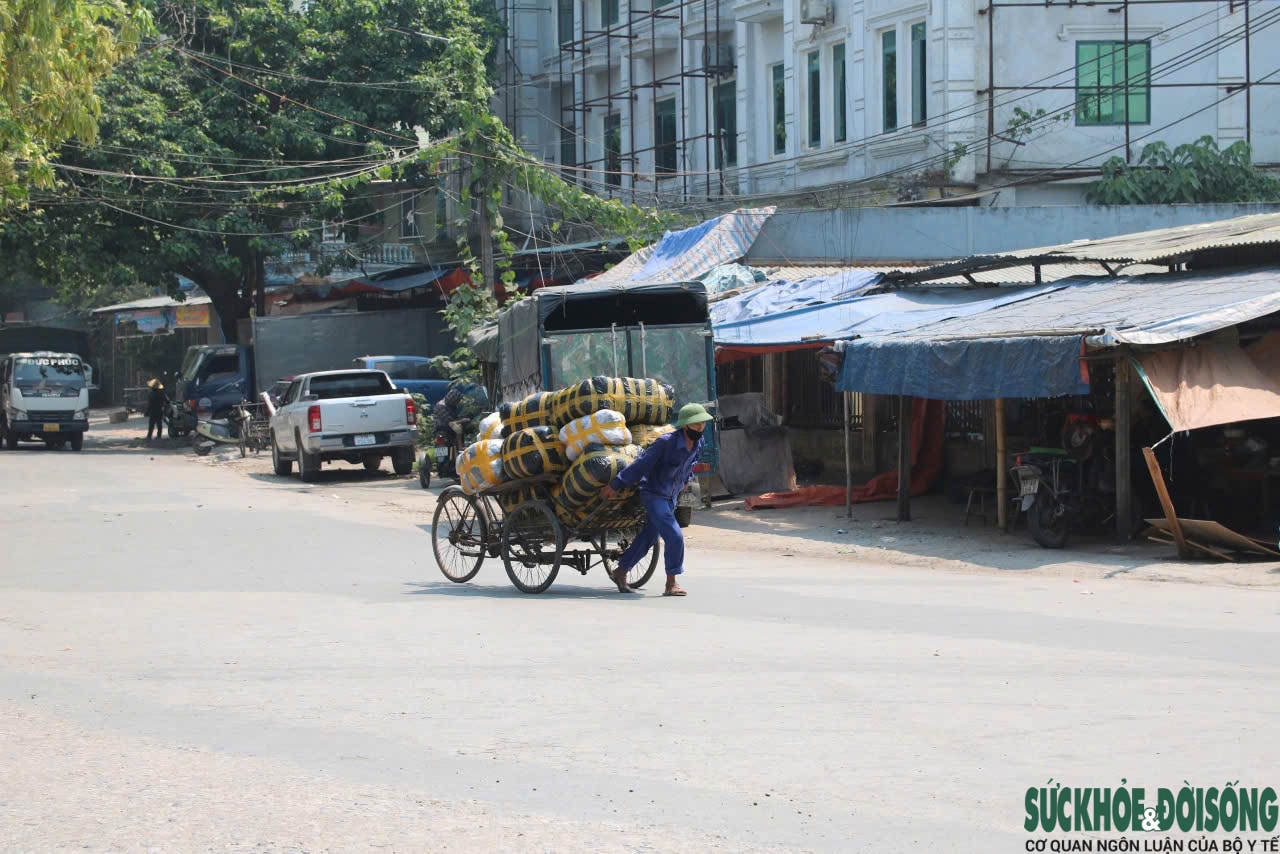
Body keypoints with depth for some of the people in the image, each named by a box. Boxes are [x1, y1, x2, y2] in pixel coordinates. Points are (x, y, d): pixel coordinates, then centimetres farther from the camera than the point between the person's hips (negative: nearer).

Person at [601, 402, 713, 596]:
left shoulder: (699, 443, -2)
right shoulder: (666, 442, -24)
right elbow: (642, 464, -19)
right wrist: (616, 485, -14)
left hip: (671, 497, 8)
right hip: (654, 495, -8)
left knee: (648, 538, 14)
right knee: (674, 536, -16)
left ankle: (620, 572, 28)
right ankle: (671, 584, -8)